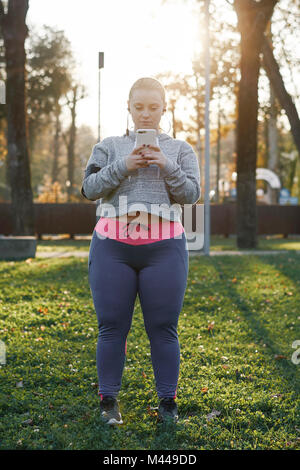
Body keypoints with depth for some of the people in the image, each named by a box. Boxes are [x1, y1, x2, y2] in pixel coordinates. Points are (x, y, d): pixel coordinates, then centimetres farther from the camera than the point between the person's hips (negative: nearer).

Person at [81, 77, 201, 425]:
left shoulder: (180, 150, 13)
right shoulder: (109, 147, 12)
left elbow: (192, 194, 3)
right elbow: (89, 188, 2)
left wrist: (166, 165, -11)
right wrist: (123, 166, -11)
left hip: (164, 249, 0)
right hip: (112, 247, 1)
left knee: (163, 328, 2)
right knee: (112, 327, 2)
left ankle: (167, 402, 12)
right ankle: (108, 401, 13)